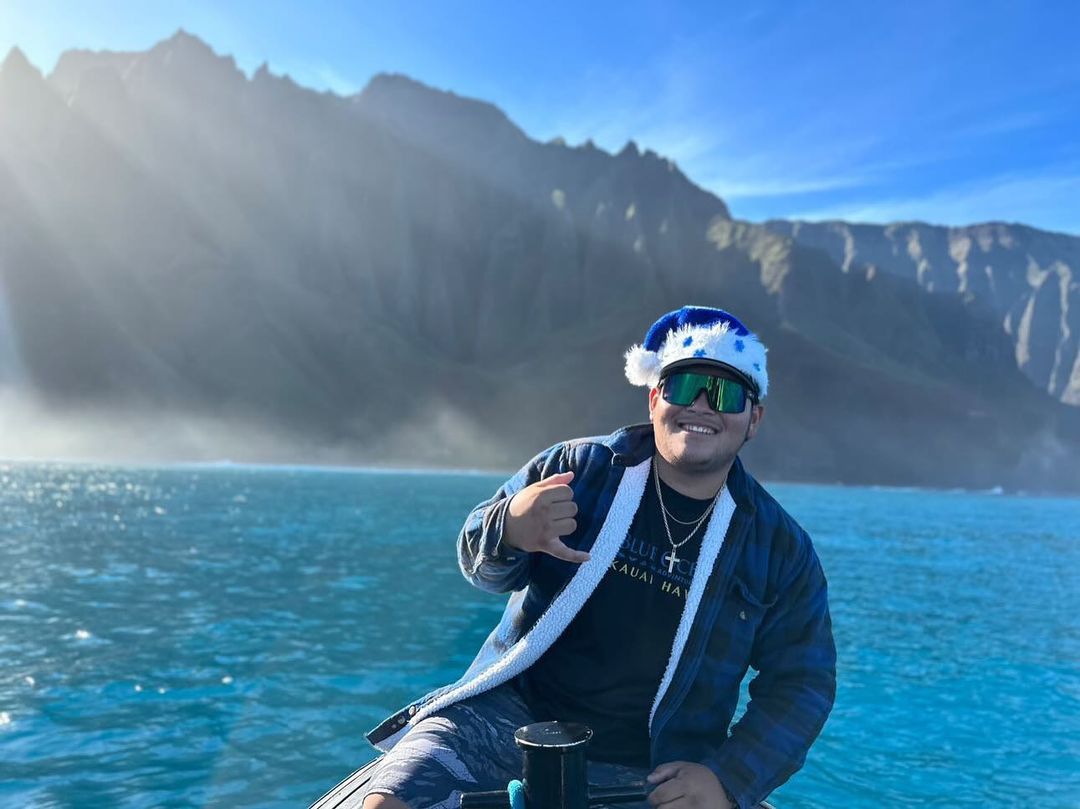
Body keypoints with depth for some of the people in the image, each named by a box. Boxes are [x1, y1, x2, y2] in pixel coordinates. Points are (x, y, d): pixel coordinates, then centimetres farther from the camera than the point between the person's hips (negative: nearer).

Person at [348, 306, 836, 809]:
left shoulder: (781, 549, 0)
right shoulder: (578, 467, -2)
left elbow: (802, 683, 4)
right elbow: (482, 567, 3)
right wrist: (508, 530, -22)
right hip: (511, 719, 0)